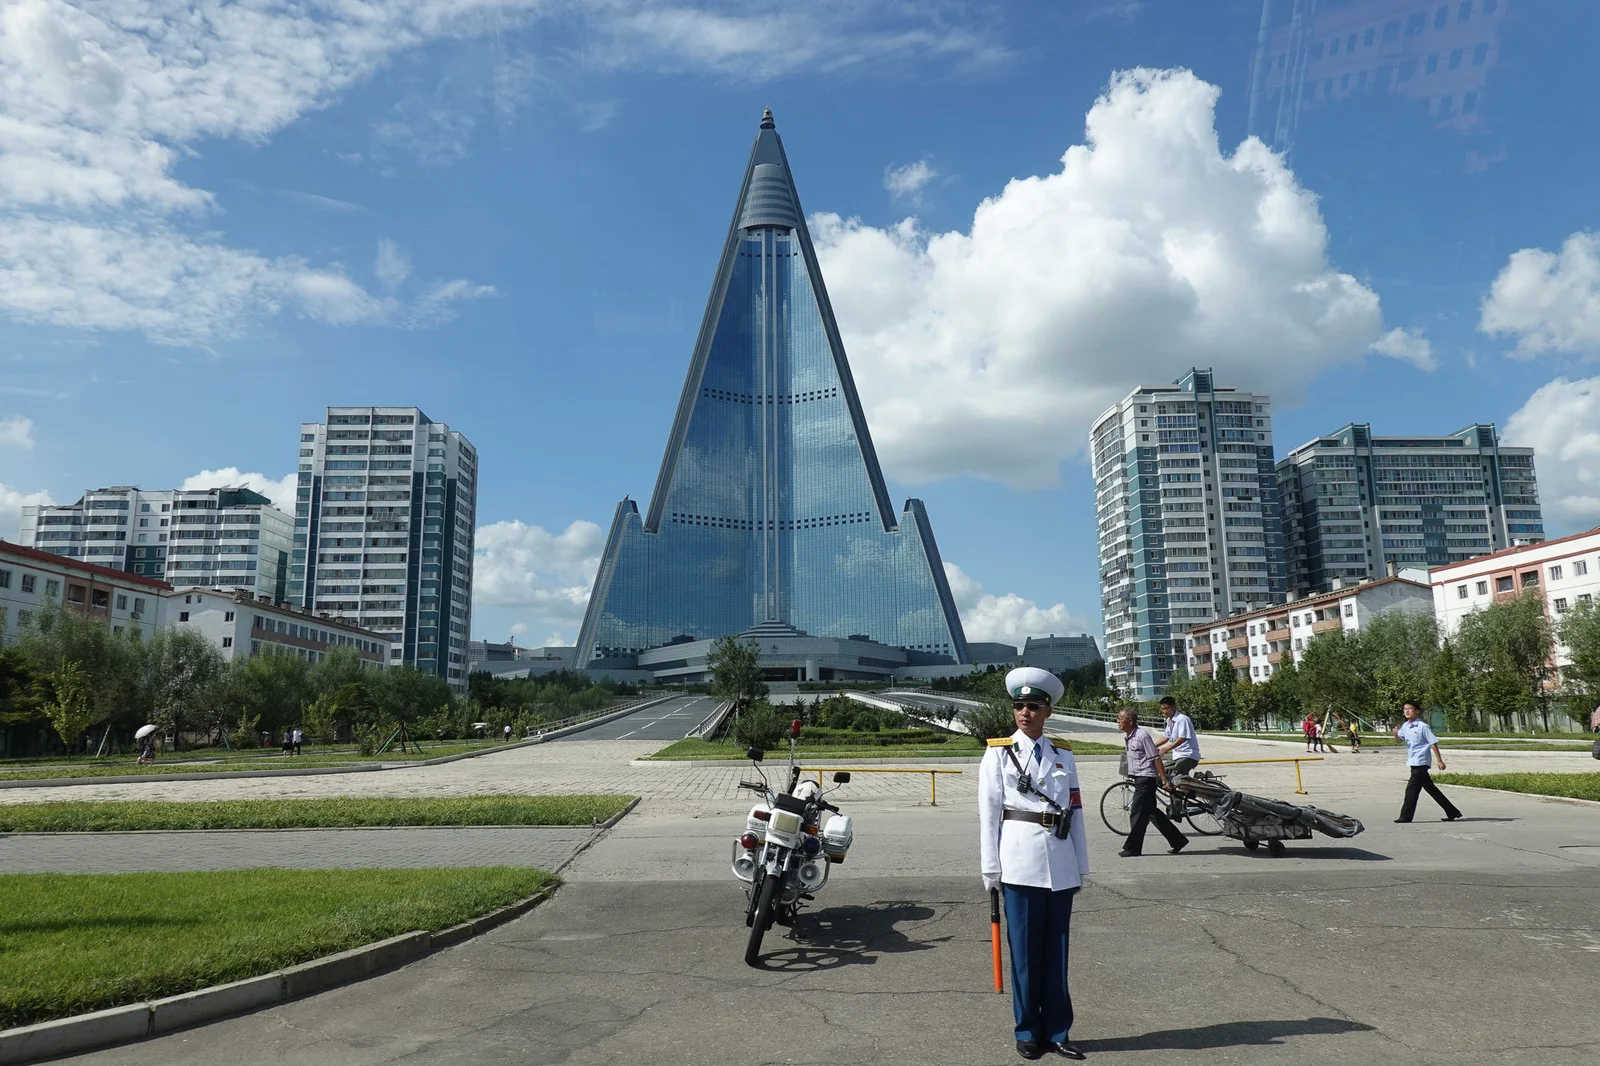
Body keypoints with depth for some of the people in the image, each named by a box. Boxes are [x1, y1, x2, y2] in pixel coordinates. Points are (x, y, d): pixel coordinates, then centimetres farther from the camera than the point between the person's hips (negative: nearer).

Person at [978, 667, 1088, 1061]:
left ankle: (1057, 1031, 18)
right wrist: (990, 866, -5)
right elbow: (988, 811, -2)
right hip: (1020, 861, -3)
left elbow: (1075, 812, 8)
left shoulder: (1063, 755, 9)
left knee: (1057, 948, 8)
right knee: (1025, 949, 4)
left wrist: (1081, 864, 6)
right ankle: (1029, 1031, 16)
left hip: (1060, 864, 3)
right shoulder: (999, 752, 1)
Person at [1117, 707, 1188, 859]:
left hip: (1146, 777, -9)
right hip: (1138, 778, 9)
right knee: (1151, 812, 14)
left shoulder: (1142, 736, -17)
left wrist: (1164, 780, -16)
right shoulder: (1126, 737, 10)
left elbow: (1156, 758, -17)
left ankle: (1133, 849, 0)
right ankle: (1178, 840, 24)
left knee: (1138, 813, -7)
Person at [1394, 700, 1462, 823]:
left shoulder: (1422, 726, -11)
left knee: (1412, 789, -9)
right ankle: (1452, 812, 24)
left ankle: (1405, 816, -5)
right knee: (1430, 789, 14)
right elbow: (1399, 740, 13)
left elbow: (1433, 743, -10)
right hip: (1412, 762, 8)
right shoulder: (1405, 726, 8)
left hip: (1420, 762, -8)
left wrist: (1439, 761, -10)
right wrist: (1395, 734, -10)